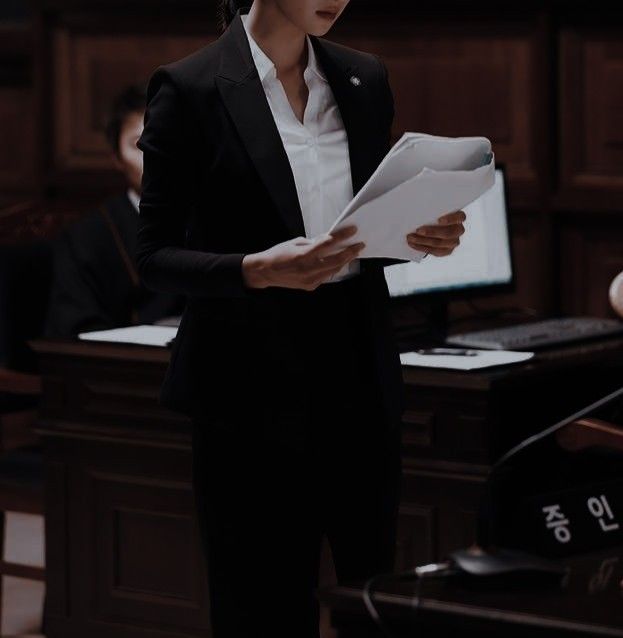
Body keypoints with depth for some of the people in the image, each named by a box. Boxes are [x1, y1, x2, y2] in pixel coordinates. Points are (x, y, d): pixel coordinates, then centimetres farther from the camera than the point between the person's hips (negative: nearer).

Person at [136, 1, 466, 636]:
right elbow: (155, 257, -7)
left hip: (359, 369, 5)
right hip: (254, 382, -5)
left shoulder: (365, 79, 9)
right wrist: (258, 270, -23)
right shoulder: (189, 88, -7)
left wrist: (427, 235, -4)